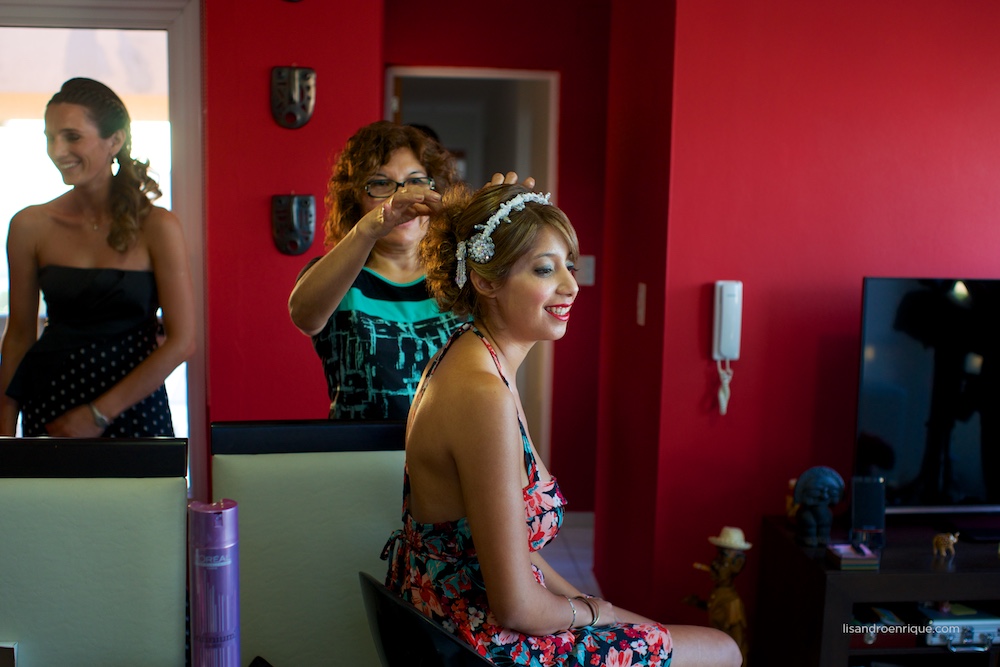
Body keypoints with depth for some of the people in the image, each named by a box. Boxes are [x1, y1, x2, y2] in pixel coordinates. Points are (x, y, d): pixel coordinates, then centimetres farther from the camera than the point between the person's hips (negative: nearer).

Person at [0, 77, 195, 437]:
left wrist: (98, 414, -12)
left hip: (133, 404, -2)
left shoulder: (156, 226, -9)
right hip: (51, 402, 2)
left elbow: (181, 342, -11)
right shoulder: (30, 226, -1)